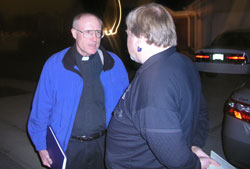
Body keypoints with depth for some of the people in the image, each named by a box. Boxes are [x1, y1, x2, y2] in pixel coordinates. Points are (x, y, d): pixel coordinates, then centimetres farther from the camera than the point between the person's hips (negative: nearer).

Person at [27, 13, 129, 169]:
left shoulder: (114, 64, -4)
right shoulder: (54, 64, -8)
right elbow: (41, 108, -2)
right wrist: (41, 146, 0)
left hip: (103, 144, 2)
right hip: (67, 146, -1)